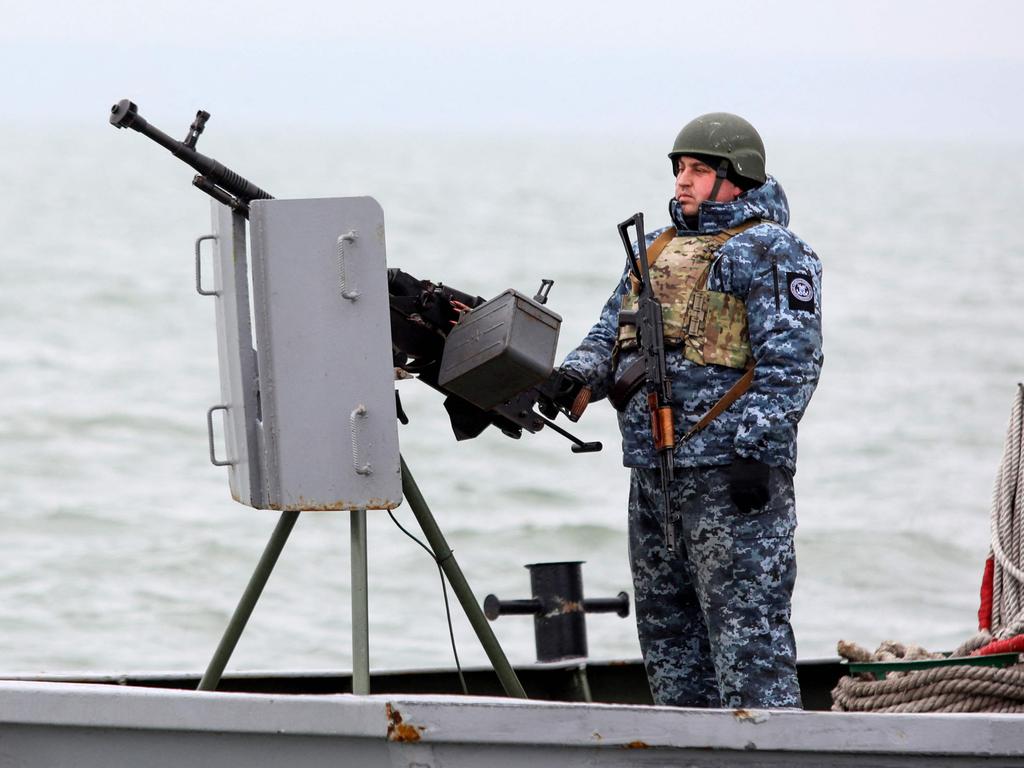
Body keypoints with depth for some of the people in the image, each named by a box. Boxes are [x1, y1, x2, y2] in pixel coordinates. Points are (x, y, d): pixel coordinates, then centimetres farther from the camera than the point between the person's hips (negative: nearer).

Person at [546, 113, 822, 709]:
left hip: (730, 476, -9)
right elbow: (611, 334, 22)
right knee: (666, 626, 12)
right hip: (654, 474, 9)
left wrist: (753, 450, -21)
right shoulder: (658, 250, 21)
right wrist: (578, 376, -1)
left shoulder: (766, 251, -5)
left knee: (745, 623, -11)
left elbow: (790, 362, -13)